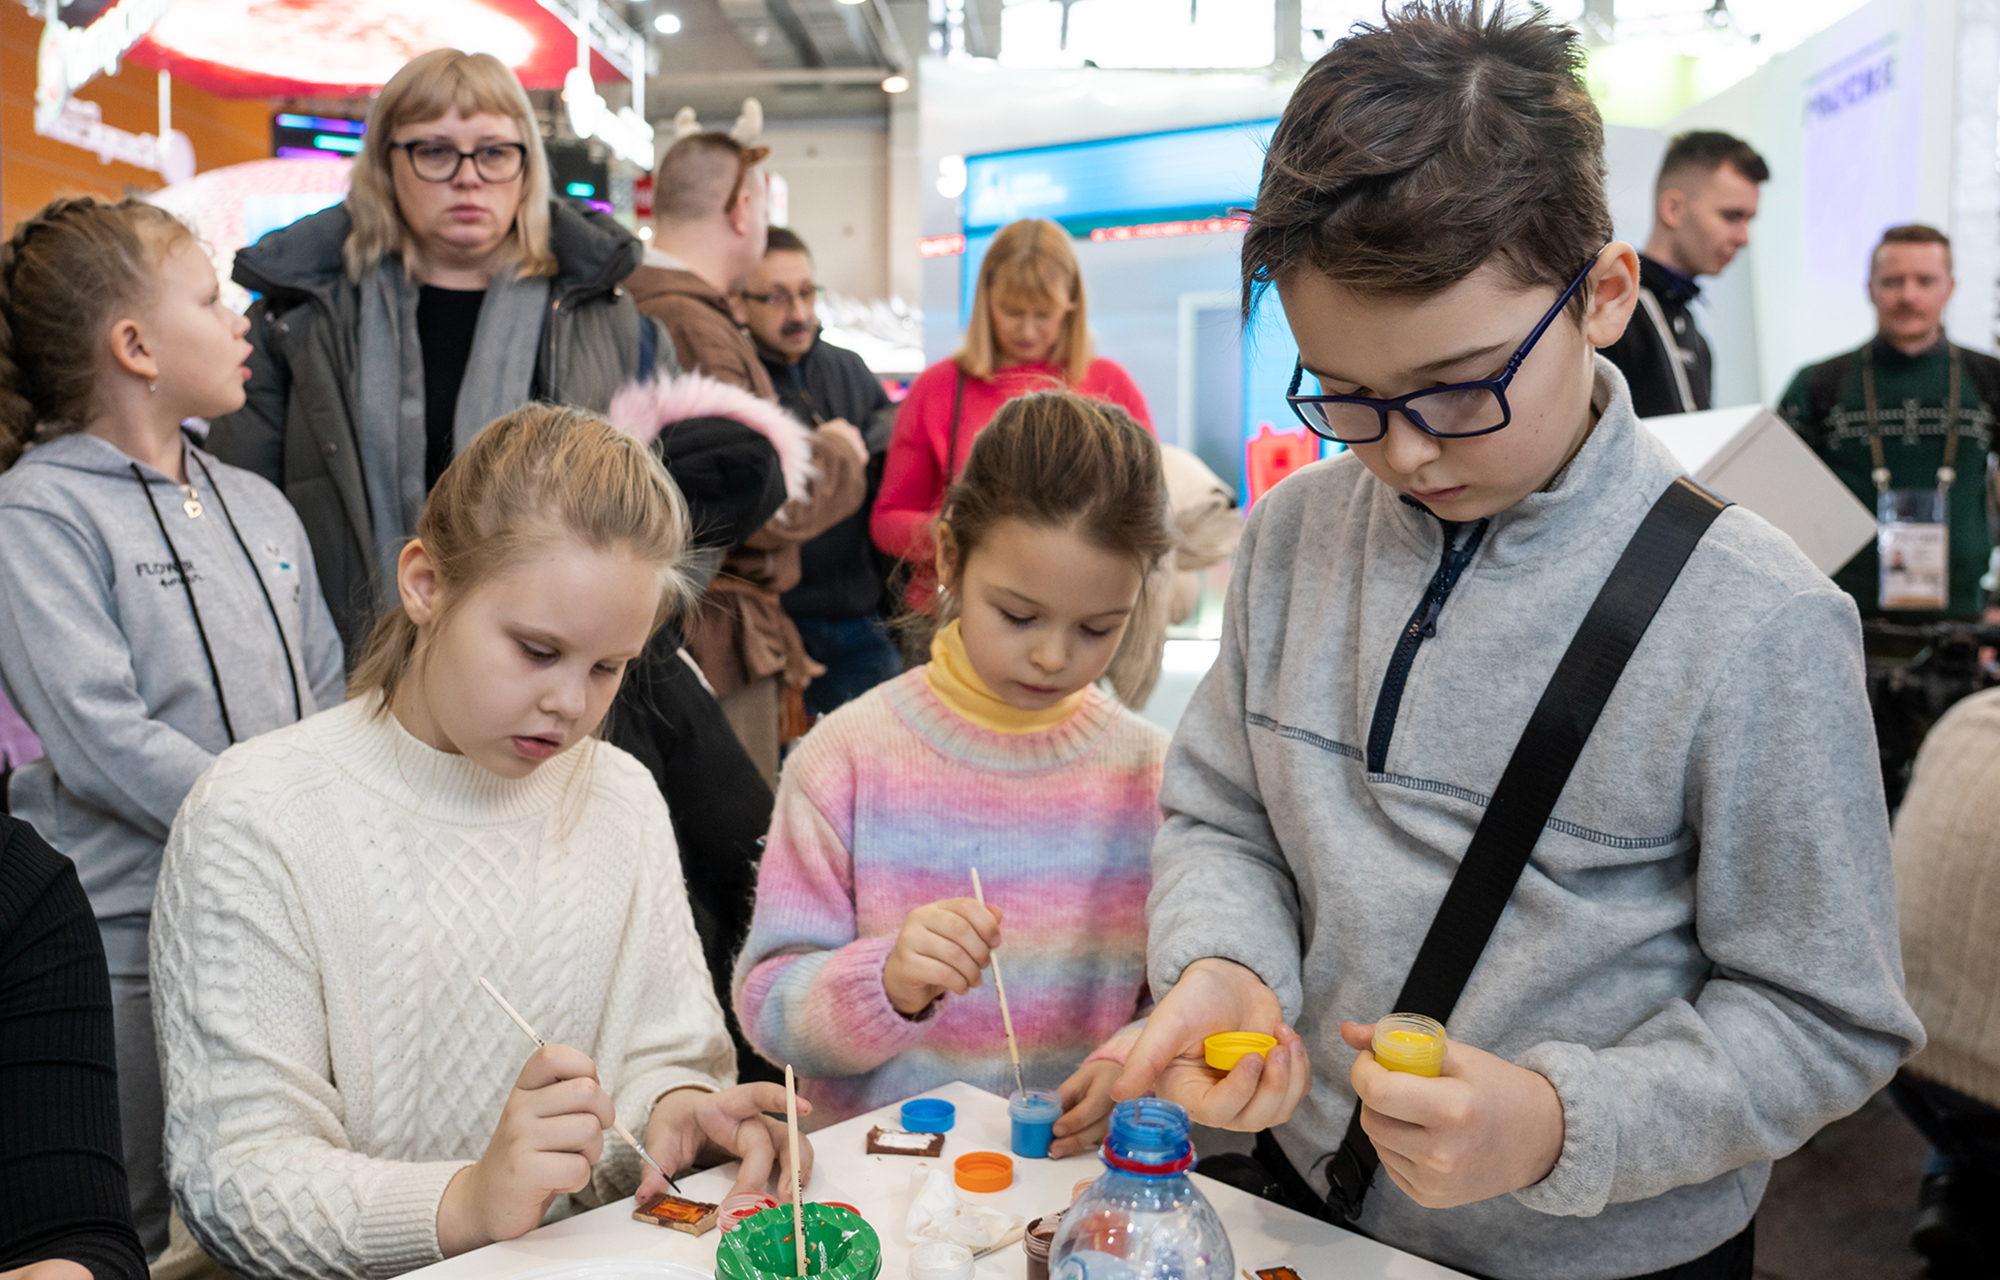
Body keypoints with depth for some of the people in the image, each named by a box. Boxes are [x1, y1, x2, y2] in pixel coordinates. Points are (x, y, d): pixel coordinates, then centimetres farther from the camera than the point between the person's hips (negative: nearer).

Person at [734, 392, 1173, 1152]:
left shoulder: (1152, 772, 4)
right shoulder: (850, 755, -3)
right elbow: (770, 1008, -3)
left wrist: (1135, 1068, -12)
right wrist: (887, 983, -22)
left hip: (1082, 1170, 1)